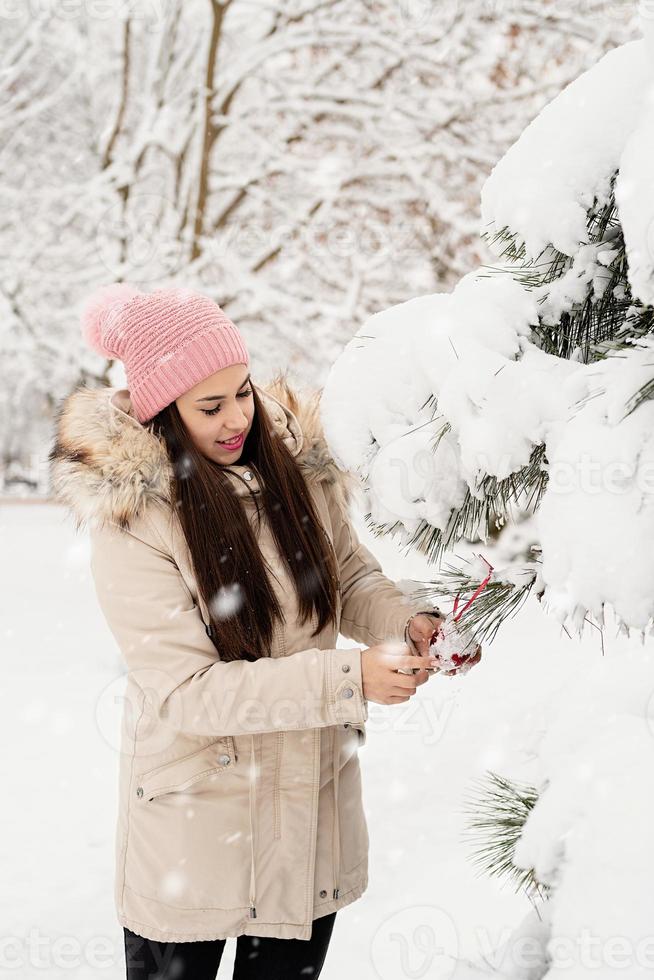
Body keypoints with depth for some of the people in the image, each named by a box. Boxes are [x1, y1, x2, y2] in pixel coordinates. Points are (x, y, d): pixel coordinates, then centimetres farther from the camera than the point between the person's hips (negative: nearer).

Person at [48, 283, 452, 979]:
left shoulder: (294, 457, -5)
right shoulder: (129, 514, -19)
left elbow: (349, 575, 6)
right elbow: (188, 689, -22)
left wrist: (405, 620, -16)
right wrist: (348, 678, -27)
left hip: (312, 791, 4)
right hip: (194, 809, -4)